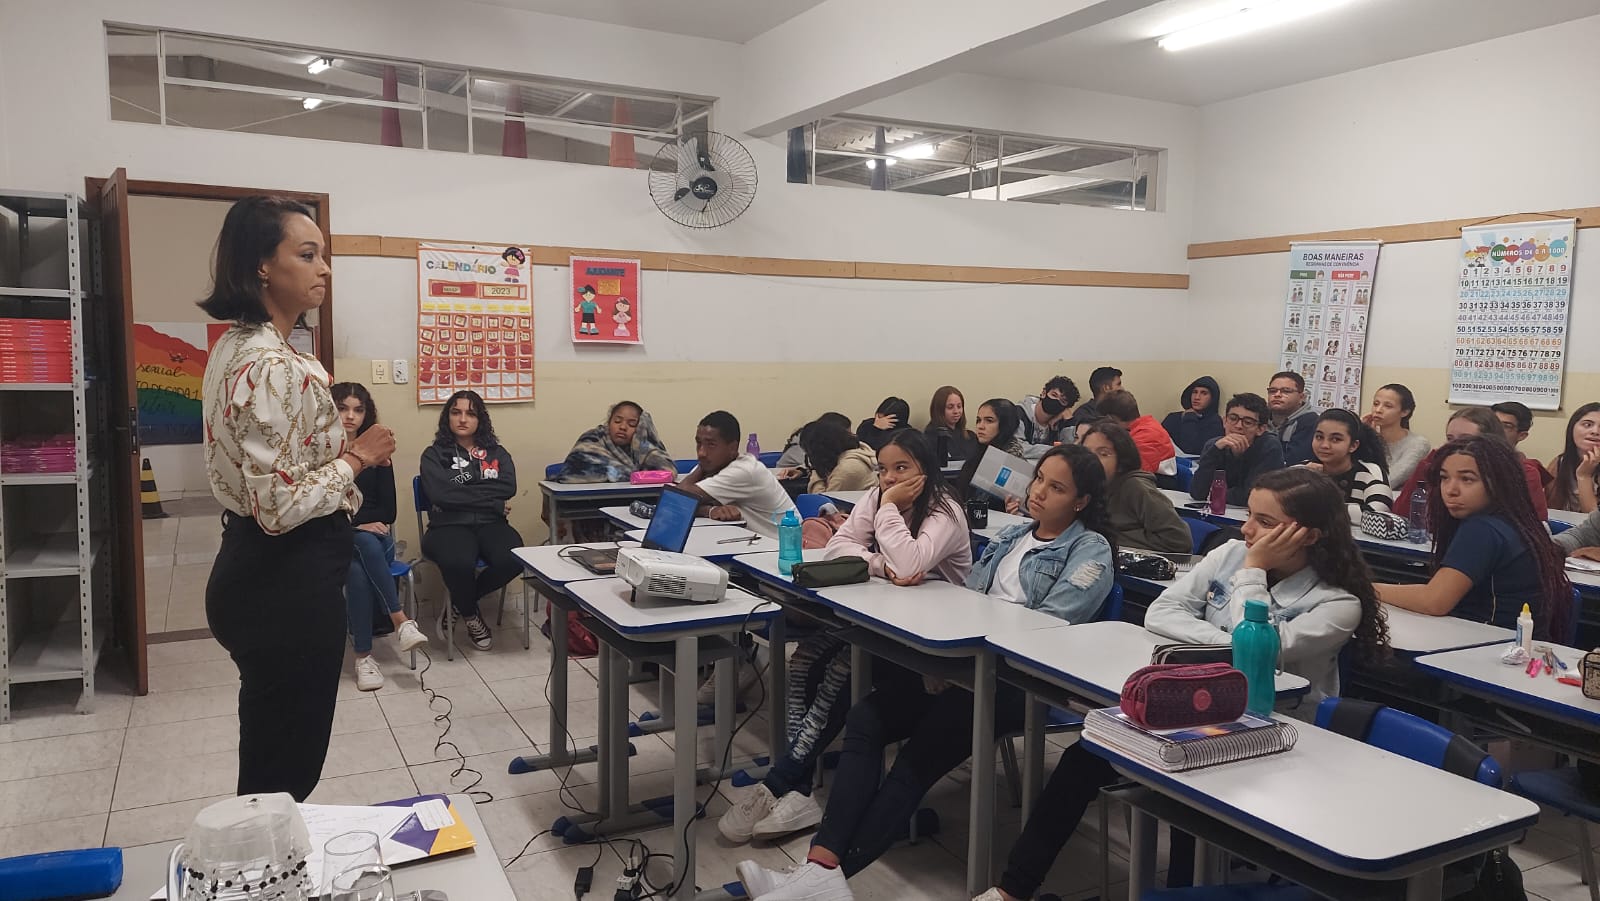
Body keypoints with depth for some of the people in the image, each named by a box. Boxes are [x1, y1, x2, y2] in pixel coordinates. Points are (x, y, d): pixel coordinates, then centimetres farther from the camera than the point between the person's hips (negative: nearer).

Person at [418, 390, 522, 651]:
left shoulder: (496, 452, 19)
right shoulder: (434, 454, 10)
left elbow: (509, 487, -1)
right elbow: (440, 494, -9)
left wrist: (463, 490, -7)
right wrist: (493, 502, -7)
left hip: (490, 524, 3)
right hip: (449, 525, -2)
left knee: (513, 559, -32)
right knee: (459, 563, -38)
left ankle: (458, 602, -2)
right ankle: (471, 615, -1)